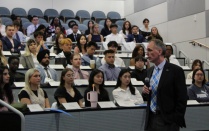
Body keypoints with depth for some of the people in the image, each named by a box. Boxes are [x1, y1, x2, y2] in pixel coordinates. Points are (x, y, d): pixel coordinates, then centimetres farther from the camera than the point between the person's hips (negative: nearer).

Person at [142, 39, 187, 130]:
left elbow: (182, 99, -10)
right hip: (150, 119, 6)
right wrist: (145, 92, -3)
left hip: (167, 122, -5)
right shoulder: (149, 71, 10)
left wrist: (176, 121, -13)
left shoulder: (176, 71, -9)